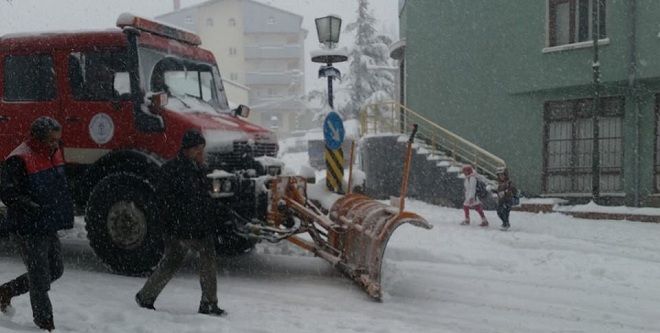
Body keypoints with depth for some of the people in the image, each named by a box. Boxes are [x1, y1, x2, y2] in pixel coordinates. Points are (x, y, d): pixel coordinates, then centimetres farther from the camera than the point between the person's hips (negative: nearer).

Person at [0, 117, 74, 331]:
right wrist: (32, 207, -31)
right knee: (40, 277, -1)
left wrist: (65, 214, 13)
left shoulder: (54, 153, 10)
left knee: (55, 270, 18)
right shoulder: (19, 159, -17)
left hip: (48, 226, 9)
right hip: (28, 228, -9)